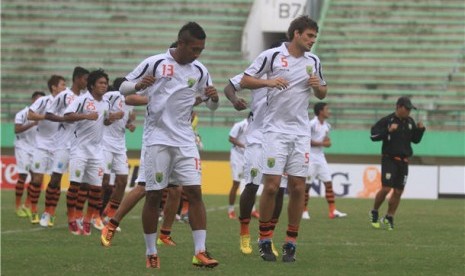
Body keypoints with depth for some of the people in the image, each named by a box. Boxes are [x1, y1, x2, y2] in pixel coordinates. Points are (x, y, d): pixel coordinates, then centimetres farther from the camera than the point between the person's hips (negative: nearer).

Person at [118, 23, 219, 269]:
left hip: (185, 141, 3)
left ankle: (200, 252, -7)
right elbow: (123, 88, -1)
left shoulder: (199, 71, 6)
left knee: (195, 192, -6)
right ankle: (151, 253, 9)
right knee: (153, 195, -1)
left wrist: (213, 98, -9)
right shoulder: (154, 63, -6)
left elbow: (211, 106, 16)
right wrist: (139, 85, -24)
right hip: (157, 139, -3)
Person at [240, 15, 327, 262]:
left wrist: (318, 86, -3)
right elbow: (245, 81, -3)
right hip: (275, 129, -4)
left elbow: (322, 94, 20)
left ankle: (291, 243, 7)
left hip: (301, 131, 4)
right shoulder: (271, 56, -4)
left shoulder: (313, 61, 10)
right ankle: (264, 241, 3)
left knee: (297, 187, 0)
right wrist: (268, 82, -20)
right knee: (272, 185, -9)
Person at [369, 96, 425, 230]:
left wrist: (420, 129, 0)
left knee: (398, 191, 4)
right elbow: (374, 136, -12)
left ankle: (389, 218, 16)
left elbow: (415, 139, 17)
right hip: (389, 159, -5)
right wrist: (388, 131, -22)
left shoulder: (410, 122, 9)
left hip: (403, 162, 5)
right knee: (386, 188, -13)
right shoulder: (387, 121, -8)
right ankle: (374, 212, 9)